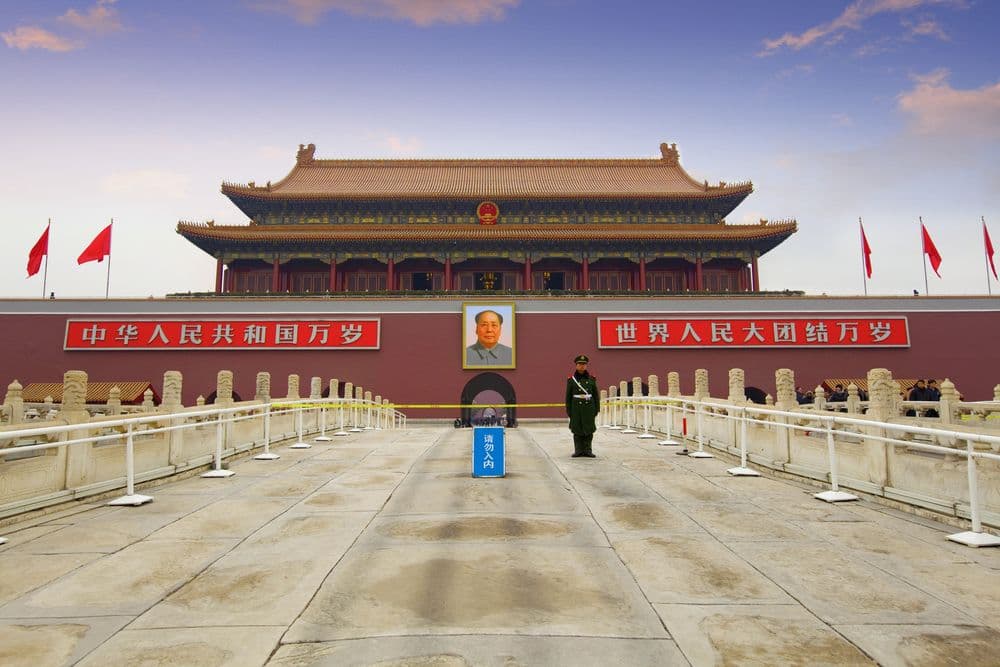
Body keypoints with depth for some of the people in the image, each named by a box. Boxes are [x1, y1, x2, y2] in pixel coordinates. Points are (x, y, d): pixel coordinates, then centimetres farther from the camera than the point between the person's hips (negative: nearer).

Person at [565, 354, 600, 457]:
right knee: (577, 430, 4)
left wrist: (597, 409, 2)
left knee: (589, 430, 2)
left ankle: (588, 450, 11)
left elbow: (596, 395, 6)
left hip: (589, 407, 1)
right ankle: (578, 450, 12)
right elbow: (568, 396, 2)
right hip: (576, 407, -1)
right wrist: (568, 410, 0)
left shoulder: (591, 379, 4)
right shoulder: (571, 379, 1)